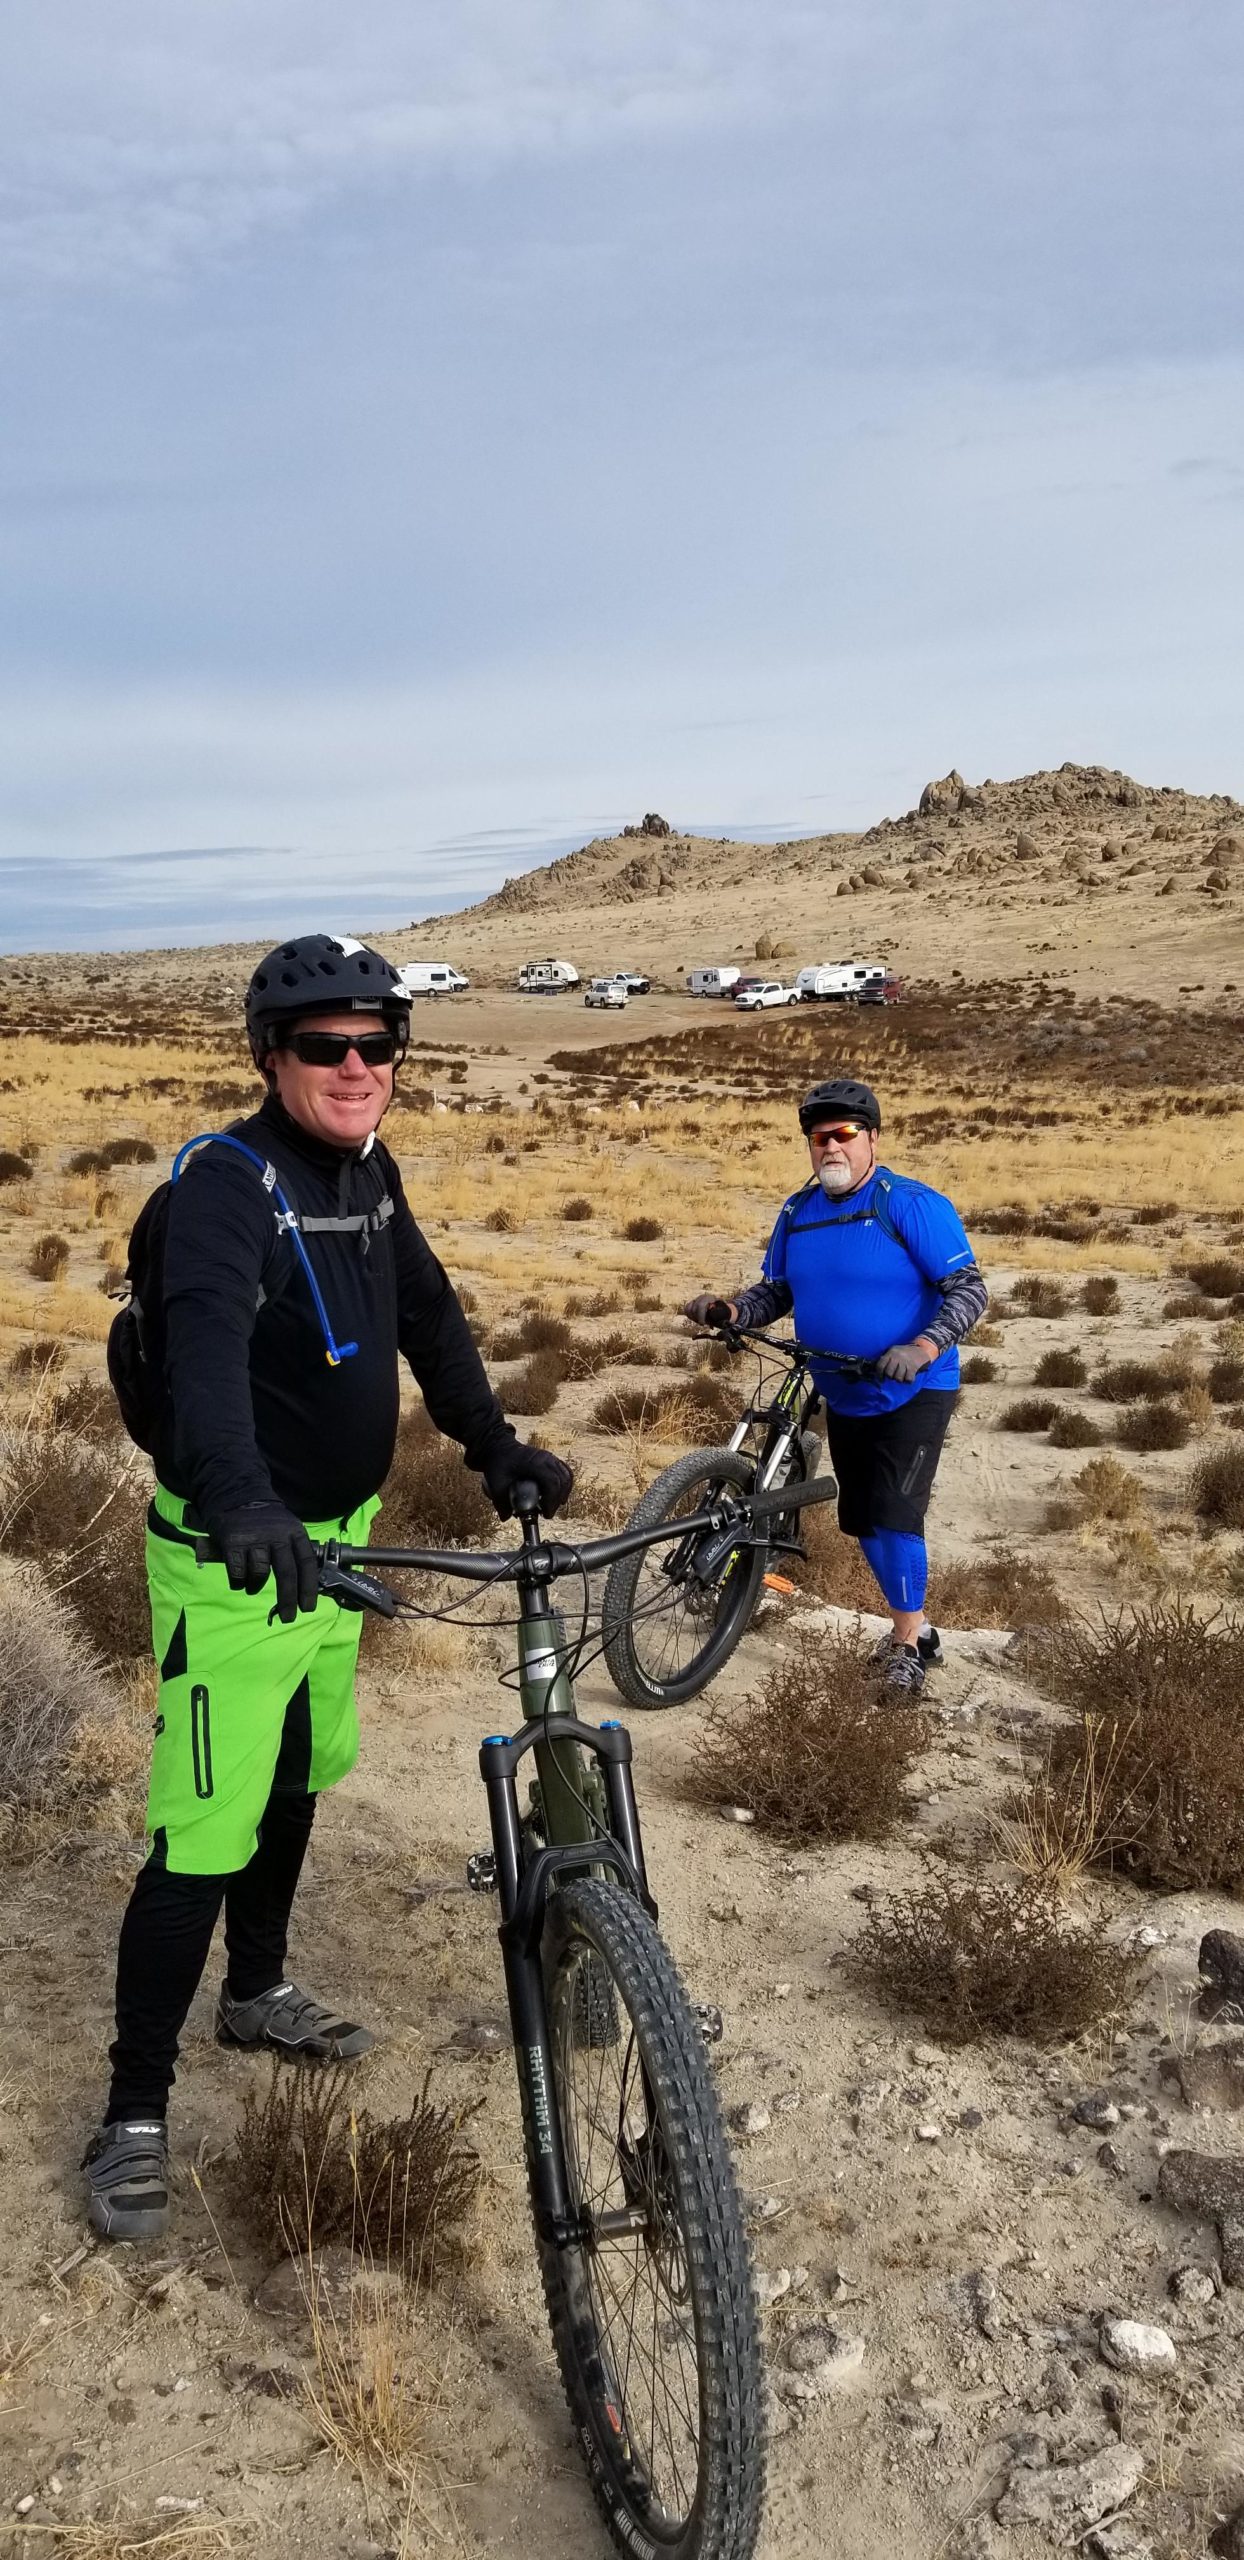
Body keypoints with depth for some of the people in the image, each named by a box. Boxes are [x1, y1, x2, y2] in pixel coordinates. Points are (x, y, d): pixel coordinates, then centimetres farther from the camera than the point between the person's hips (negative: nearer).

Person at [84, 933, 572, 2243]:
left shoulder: (369, 1174, 4)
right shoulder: (230, 1182, -22)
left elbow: (427, 1314, 12)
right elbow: (208, 1342, -39)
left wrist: (496, 1445, 3)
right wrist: (245, 1503, -55)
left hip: (335, 1537, 8)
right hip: (233, 1560, -8)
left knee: (295, 1784, 23)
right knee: (204, 1839, -4)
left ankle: (258, 1992, 44)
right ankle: (134, 2114, 11)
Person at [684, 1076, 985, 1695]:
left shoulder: (912, 1206, -16)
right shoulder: (798, 1213, 3)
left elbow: (969, 1289, -19)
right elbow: (776, 1293, 9)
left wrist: (924, 1347, -34)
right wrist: (730, 1309, -12)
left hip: (912, 1394, -7)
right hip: (843, 1399, 7)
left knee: (895, 1517, -14)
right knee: (862, 1521, 13)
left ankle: (906, 1649, 4)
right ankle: (913, 1630, 31)